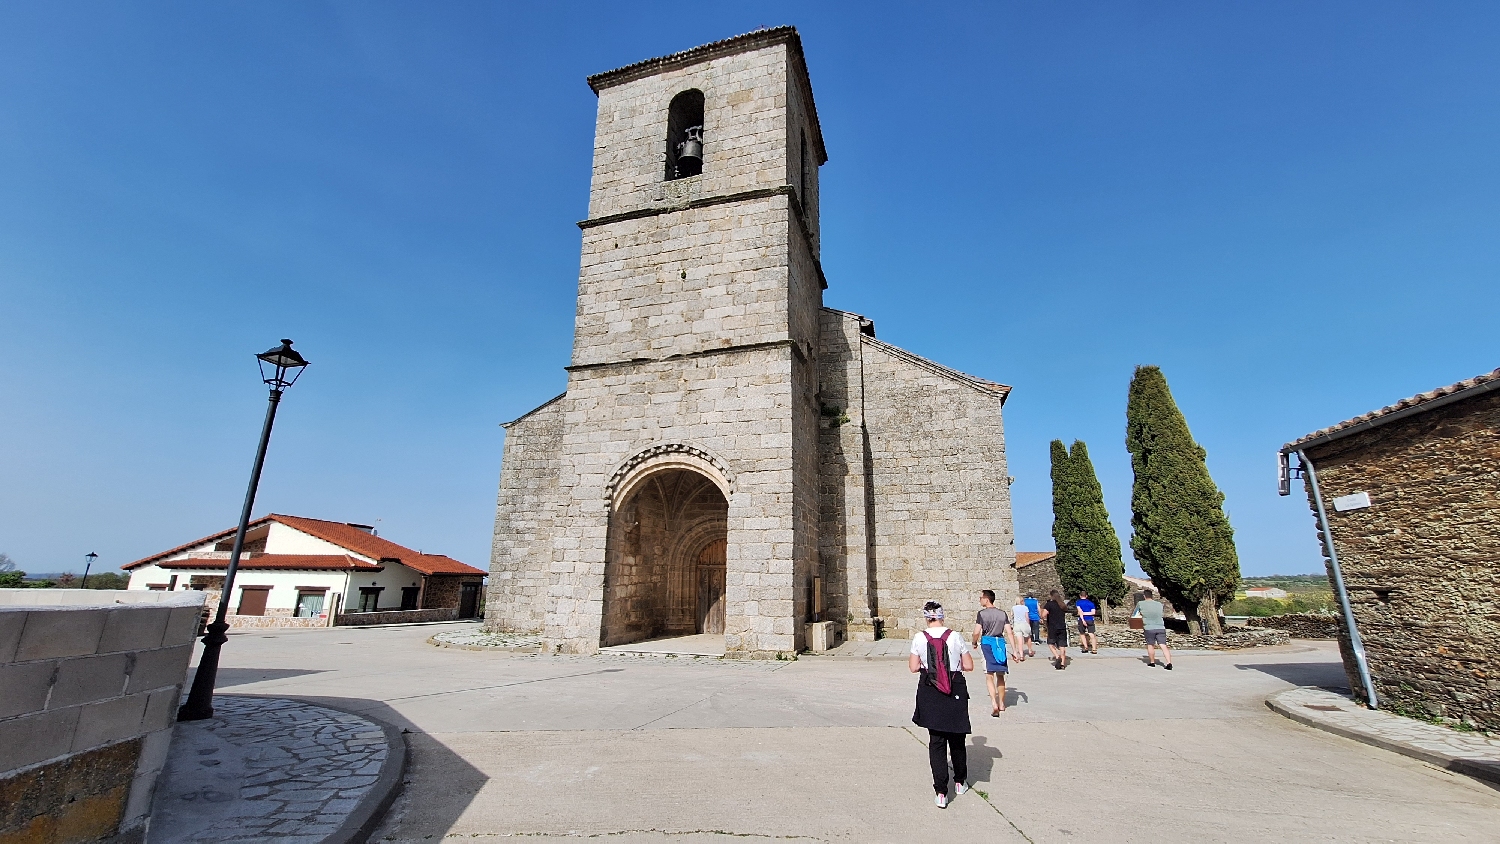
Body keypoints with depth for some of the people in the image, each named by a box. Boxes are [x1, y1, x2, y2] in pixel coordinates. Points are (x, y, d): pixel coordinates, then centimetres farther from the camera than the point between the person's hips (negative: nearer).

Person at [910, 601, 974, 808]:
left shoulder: (919, 638, -8)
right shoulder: (955, 637, -7)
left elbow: (914, 667, -6)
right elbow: (969, 666, -3)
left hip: (930, 693, -1)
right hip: (956, 692, 1)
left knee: (936, 741, 7)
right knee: (957, 738, 20)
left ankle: (941, 793, 5)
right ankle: (960, 782, 37)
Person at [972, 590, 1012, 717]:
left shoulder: (982, 613, -7)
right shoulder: (1002, 613, 6)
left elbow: (977, 632, -12)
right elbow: (1009, 632, 2)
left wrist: (974, 643, 7)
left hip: (987, 642, -5)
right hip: (1000, 643, 5)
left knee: (989, 675, -2)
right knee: (1000, 675, 17)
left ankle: (994, 703, -18)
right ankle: (1001, 704, 27)